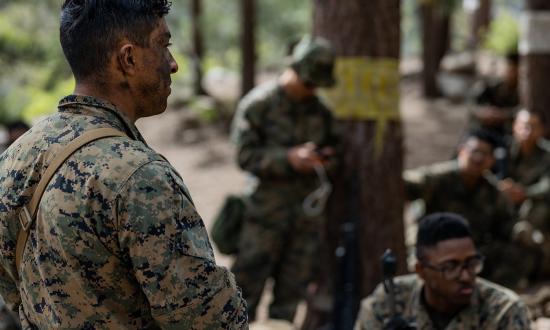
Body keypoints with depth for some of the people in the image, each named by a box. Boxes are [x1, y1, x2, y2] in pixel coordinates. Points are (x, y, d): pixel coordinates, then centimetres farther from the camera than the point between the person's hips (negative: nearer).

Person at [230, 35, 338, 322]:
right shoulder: (257, 104, -6)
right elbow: (246, 156, -10)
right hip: (267, 211, -5)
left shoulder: (319, 110, 10)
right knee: (248, 287, -5)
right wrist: (290, 158, -20)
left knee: (292, 289, 9)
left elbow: (329, 145, 24)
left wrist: (326, 156, -1)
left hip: (307, 211, 5)